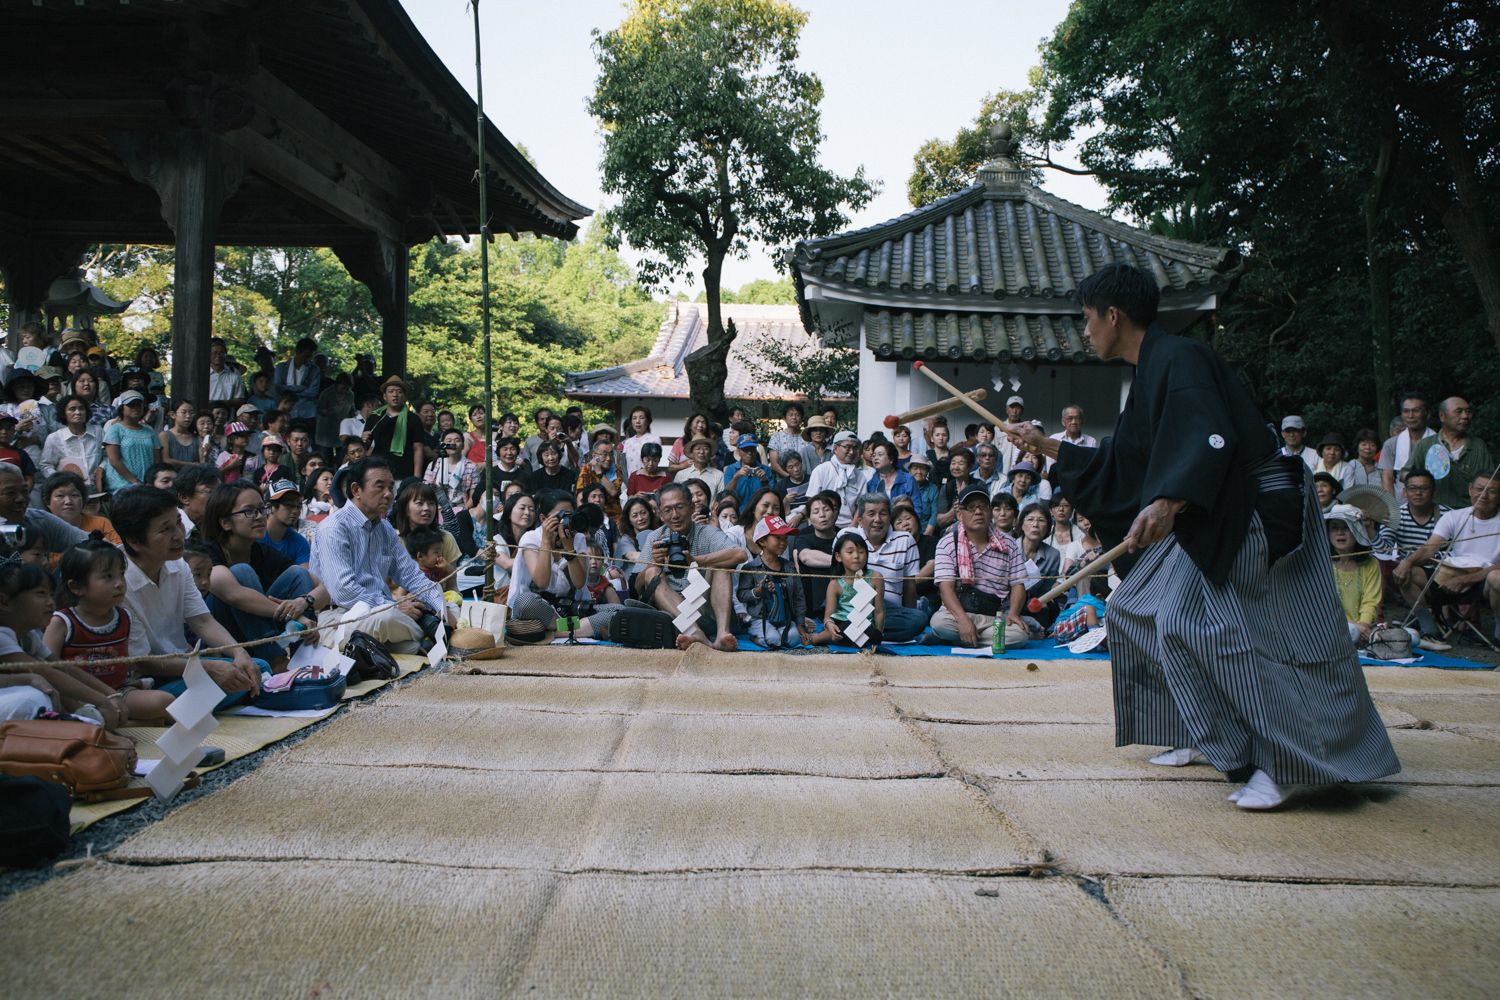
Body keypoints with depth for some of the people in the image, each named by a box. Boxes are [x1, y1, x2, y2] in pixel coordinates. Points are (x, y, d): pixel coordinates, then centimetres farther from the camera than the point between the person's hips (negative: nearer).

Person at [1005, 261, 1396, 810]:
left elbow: (1213, 441, -31)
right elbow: (1119, 465, 22)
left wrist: (1168, 504, -44)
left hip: (1255, 513, -10)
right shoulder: (1150, 374, 16)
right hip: (1206, 518, 10)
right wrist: (1044, 446, 26)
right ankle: (1201, 735, 20)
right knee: (1137, 606, 10)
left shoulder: (1179, 359, -15)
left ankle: (1282, 763, -9)